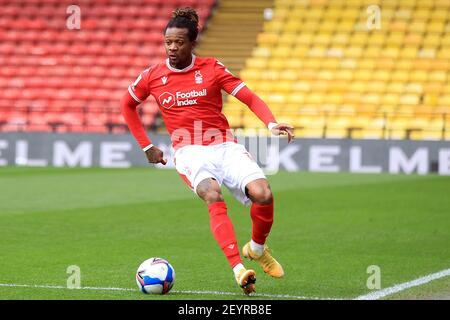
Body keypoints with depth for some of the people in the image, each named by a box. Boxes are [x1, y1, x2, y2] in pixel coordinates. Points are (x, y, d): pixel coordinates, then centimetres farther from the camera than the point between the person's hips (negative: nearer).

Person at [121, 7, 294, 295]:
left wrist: (272, 124, -18)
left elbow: (250, 98, 0)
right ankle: (239, 270, -41)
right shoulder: (153, 76, 5)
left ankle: (257, 249, 9)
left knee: (263, 195, -22)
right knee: (214, 197, -33)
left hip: (225, 146, 1)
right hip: (190, 152, -1)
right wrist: (146, 146, 17)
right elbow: (127, 105, 22)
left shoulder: (211, 68, 2)